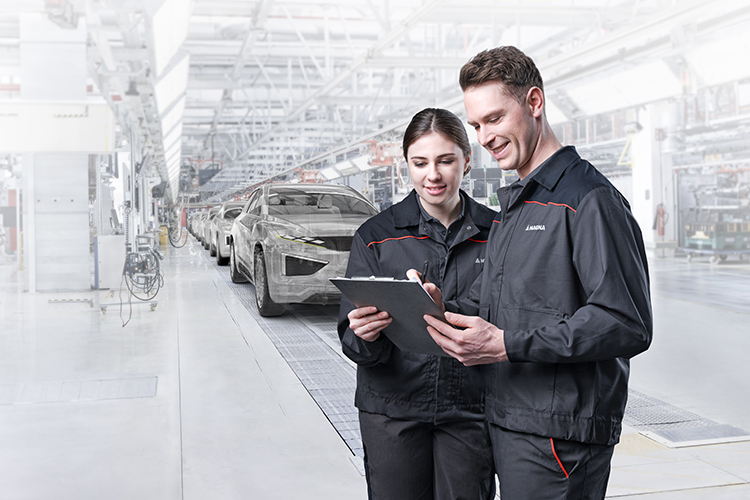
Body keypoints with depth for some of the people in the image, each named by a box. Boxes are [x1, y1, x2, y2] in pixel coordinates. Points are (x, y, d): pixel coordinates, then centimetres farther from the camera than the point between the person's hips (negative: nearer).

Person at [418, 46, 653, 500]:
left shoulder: (589, 199, -13)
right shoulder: (513, 204, 18)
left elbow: (627, 324, -21)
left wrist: (508, 344, -22)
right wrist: (444, 307, -2)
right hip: (508, 425, 8)